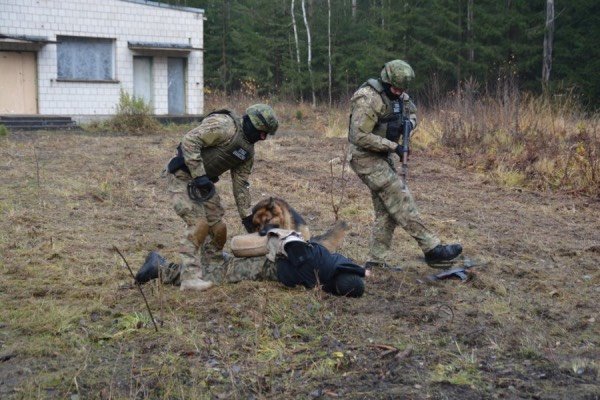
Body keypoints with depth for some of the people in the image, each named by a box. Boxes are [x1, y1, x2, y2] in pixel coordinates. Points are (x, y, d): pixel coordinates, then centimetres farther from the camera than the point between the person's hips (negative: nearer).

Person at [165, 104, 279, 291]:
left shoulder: (247, 150, 7)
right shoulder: (224, 125, -21)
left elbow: (240, 183, 13)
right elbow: (189, 141, -28)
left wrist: (247, 216, 12)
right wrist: (199, 175, -29)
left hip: (204, 181, 9)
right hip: (182, 175, -9)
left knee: (218, 226, 6)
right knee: (198, 223, -19)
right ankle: (190, 276, -16)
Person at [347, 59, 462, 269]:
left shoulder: (396, 93, 5)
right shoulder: (368, 99, -22)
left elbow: (411, 110, 23)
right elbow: (360, 136, -25)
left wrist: (409, 123, -1)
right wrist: (393, 146, -23)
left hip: (382, 157, 9)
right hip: (366, 158, -9)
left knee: (386, 210, 8)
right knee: (401, 201, -11)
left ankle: (376, 262, 13)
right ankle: (432, 248, -9)